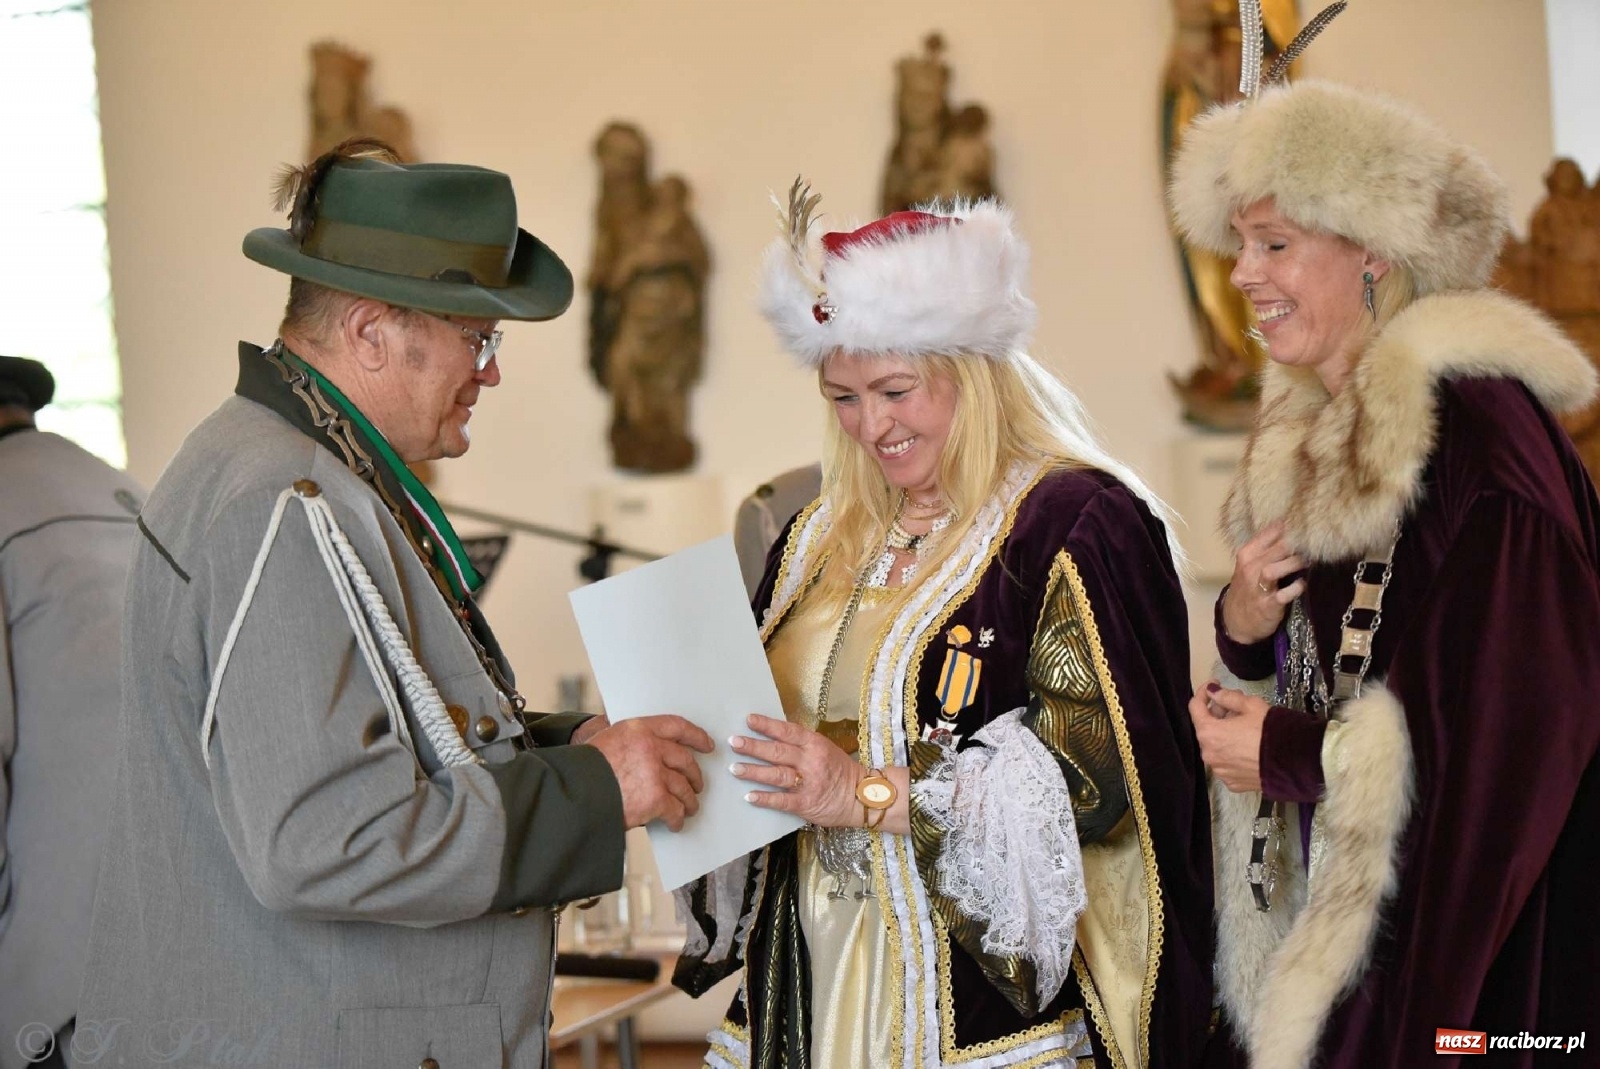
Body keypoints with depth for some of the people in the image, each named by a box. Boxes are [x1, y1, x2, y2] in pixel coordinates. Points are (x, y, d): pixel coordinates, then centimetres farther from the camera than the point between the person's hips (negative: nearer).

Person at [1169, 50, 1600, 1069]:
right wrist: (1245, 628, -5)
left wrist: (1291, 753, -12)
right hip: (1327, 890, 8)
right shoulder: (1312, 430, 9)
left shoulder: (1474, 424, -17)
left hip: (1462, 902, -8)